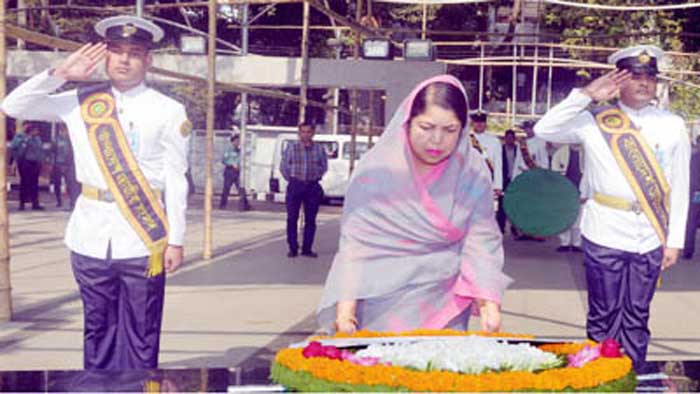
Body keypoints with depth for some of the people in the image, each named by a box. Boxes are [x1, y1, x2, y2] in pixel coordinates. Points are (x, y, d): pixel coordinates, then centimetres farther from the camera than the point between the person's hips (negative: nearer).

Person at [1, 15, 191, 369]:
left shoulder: (168, 112, 0)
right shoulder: (80, 102, 8)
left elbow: (176, 181, -1)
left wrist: (175, 240, -3)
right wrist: (60, 74, -2)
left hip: (142, 237, -3)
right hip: (91, 233, 3)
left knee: (141, 335, 2)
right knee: (98, 329, 12)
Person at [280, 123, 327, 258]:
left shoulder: (319, 149, 5)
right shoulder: (291, 147, 0)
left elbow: (324, 166, 17)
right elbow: (283, 166, 5)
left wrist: (316, 177, 8)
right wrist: (291, 179, 3)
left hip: (313, 186, 2)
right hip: (295, 186, -1)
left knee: (310, 220, 4)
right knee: (292, 218, -2)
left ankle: (307, 248, 12)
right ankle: (293, 248, 6)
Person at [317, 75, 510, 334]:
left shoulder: (473, 171, -4)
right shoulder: (376, 167, -10)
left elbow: (481, 238, -9)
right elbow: (355, 240, -11)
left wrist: (488, 301, -24)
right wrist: (346, 306, -23)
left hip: (444, 304, 2)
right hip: (383, 302, -1)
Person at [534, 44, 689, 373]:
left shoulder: (672, 126, 5)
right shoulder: (595, 121, 1)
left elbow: (679, 188, 5)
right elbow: (544, 130, -9)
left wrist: (674, 241, 1)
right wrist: (586, 96, -12)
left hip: (650, 237, 1)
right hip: (605, 235, -1)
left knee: (637, 316, 10)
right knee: (603, 315, 6)